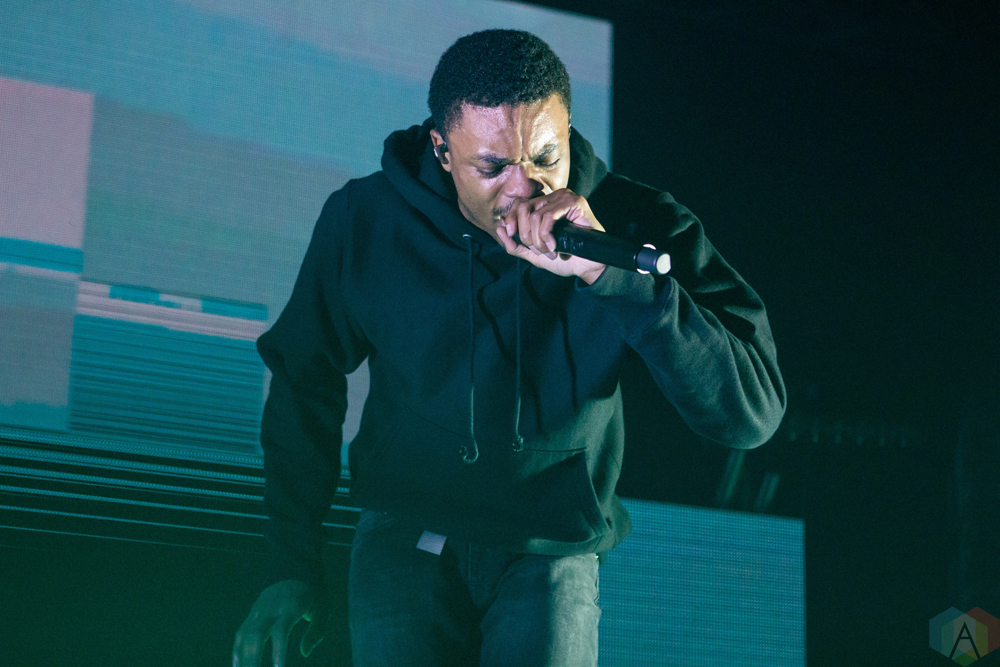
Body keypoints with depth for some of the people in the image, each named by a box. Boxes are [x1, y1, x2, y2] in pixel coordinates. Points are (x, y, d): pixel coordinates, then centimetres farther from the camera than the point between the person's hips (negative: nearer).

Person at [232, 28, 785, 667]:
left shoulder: (635, 226, -13)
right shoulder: (364, 221, -9)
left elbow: (754, 414, -23)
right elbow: (305, 383, 8)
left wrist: (613, 273, -33)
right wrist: (293, 563, 4)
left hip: (553, 552, -1)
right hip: (407, 537, 1)